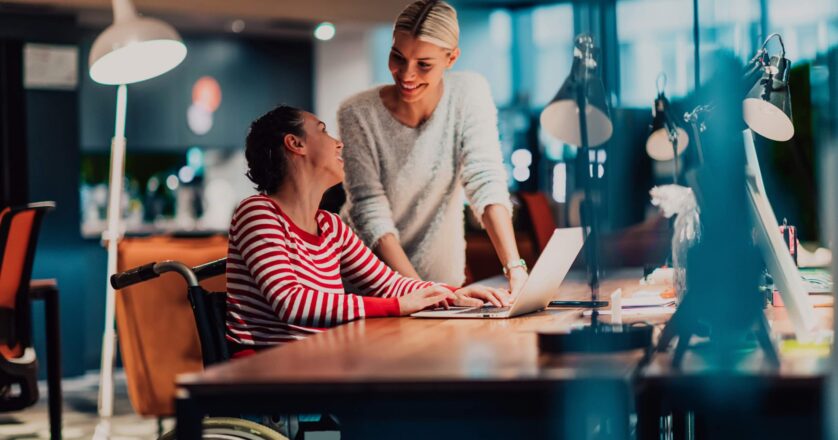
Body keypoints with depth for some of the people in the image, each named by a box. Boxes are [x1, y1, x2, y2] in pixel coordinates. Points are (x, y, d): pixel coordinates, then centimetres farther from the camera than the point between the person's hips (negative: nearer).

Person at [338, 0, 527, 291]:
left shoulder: (470, 93, -8)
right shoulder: (357, 114, -12)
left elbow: (486, 183, -15)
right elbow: (370, 212, -16)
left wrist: (515, 269, -27)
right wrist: (417, 290, -26)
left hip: (441, 275, 1)